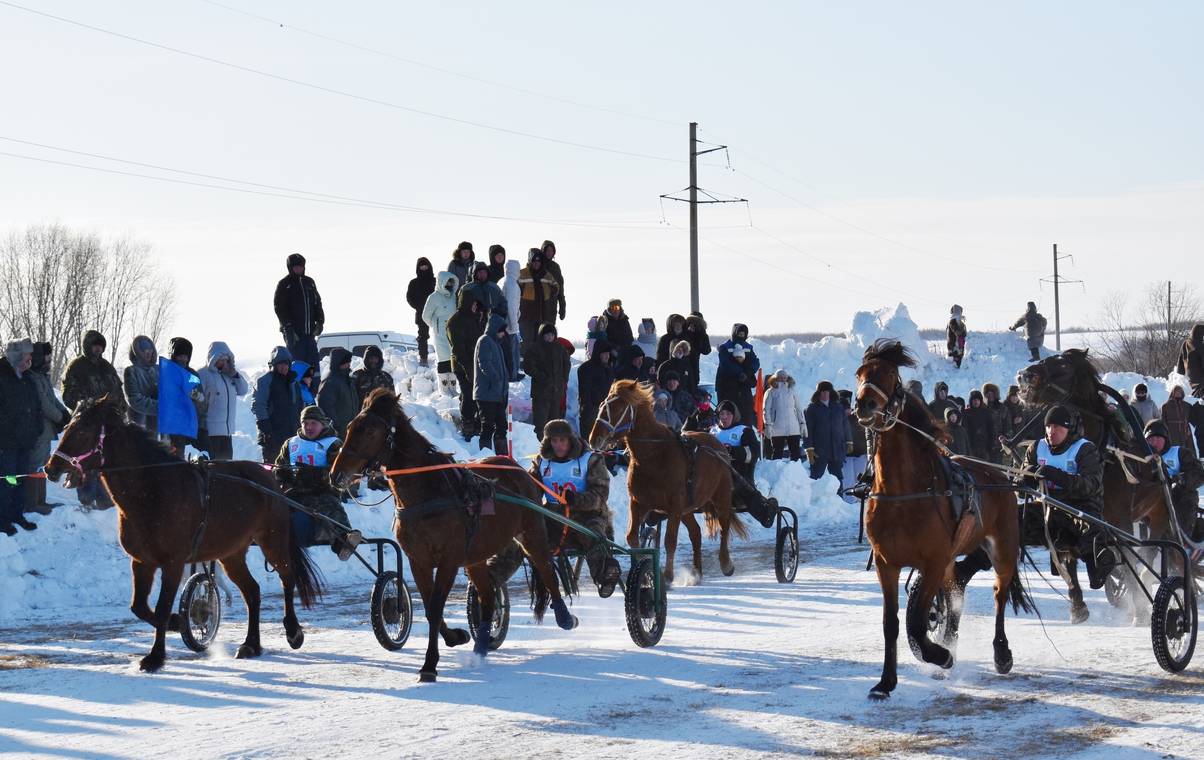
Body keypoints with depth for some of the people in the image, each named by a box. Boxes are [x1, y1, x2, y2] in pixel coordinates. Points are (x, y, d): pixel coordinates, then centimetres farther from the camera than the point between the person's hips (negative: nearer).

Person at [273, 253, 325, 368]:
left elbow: (317, 303, 20)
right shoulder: (284, 285, -1)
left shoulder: (309, 282, 15)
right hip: (294, 333, -5)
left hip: (310, 332, 5)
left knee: (313, 364, 1)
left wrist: (320, 322, 6)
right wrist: (289, 327, -16)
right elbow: (279, 308, -7)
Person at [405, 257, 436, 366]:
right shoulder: (414, 283, 6)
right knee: (423, 336, -1)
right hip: (421, 315, 0)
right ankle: (423, 358, 2)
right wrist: (418, 307, -5)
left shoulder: (435, 281, 5)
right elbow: (409, 297, 6)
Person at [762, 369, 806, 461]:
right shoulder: (771, 392, 3)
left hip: (793, 428, 3)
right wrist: (768, 425, -10)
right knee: (778, 453, 0)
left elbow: (799, 408, 17)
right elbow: (766, 410, -1)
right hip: (777, 429, -3)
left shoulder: (792, 392, 13)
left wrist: (802, 423, 10)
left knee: (796, 453, 0)